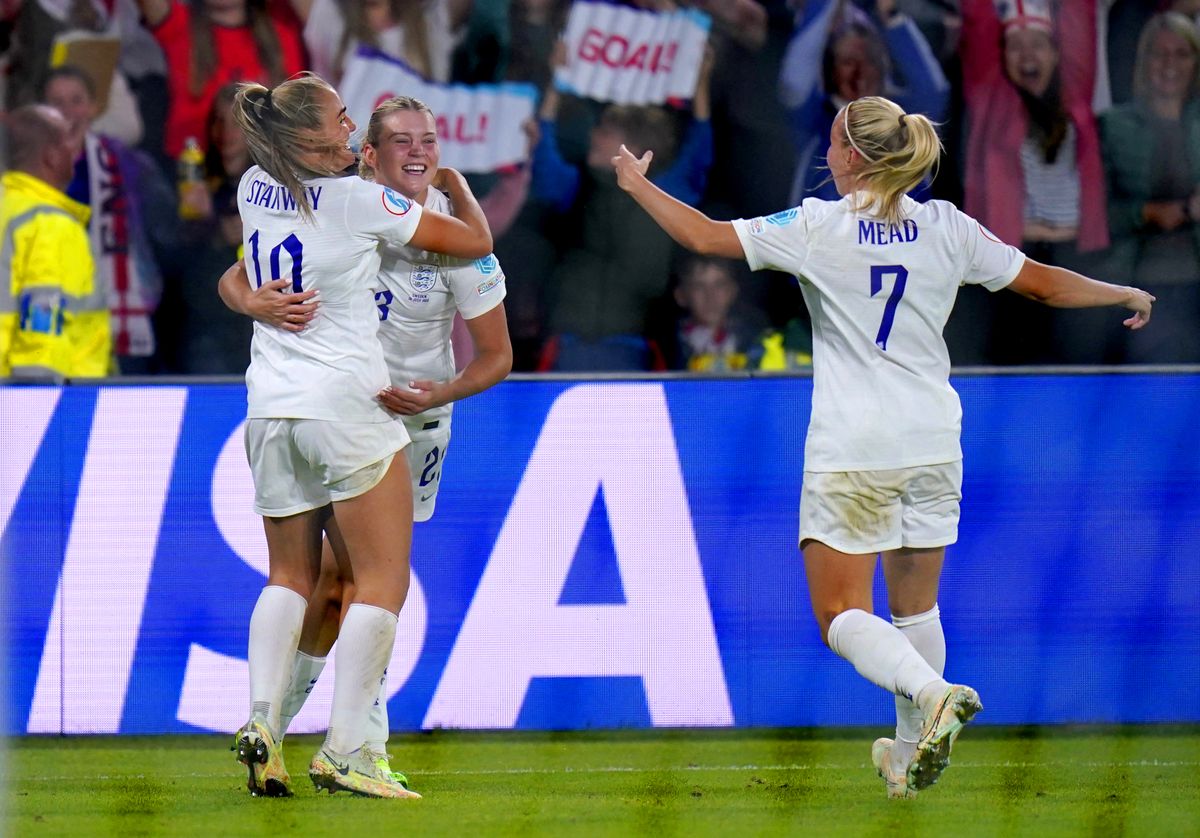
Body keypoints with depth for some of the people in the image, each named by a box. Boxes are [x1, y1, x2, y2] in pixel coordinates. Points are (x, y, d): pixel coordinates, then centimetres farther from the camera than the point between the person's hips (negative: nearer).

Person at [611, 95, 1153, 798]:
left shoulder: (818, 228, -7)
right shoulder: (946, 228, 2)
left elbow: (707, 237, -3)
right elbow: (1042, 283, 7)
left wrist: (638, 184, 12)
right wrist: (1127, 295, 24)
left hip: (850, 454, -4)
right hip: (932, 443, 4)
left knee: (841, 614, -1)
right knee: (916, 608, 18)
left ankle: (932, 692, -27)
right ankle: (913, 753, 21)